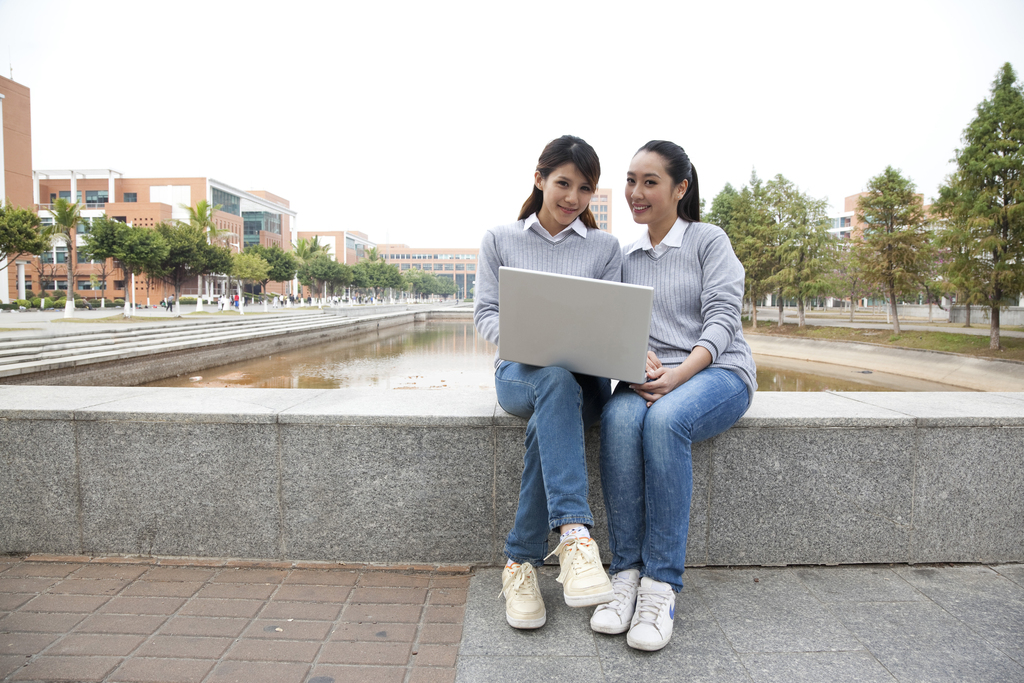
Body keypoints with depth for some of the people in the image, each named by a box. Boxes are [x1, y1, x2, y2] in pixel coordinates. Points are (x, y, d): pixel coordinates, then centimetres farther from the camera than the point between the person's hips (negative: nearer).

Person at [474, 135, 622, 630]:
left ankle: (521, 561, -27)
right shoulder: (500, 240, 11)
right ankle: (575, 534, -45)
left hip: (583, 376, 1)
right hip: (519, 371, -1)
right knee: (556, 383, -39)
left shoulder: (605, 247, 13)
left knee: (548, 422, -37)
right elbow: (485, 314, 5)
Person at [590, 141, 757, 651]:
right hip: (649, 377, 3)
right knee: (619, 416, -32)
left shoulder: (709, 240, 5)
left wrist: (680, 373, -23)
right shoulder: (625, 257, 17)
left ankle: (661, 584, -26)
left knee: (665, 419, -36)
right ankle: (627, 573, -25)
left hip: (717, 371, -3)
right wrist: (636, 361, -15)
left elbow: (722, 318, -6)